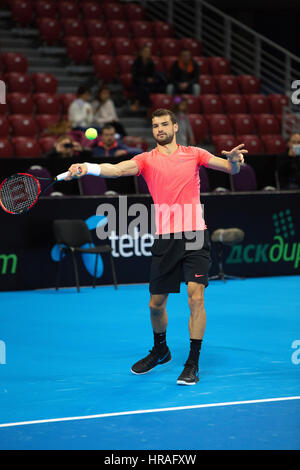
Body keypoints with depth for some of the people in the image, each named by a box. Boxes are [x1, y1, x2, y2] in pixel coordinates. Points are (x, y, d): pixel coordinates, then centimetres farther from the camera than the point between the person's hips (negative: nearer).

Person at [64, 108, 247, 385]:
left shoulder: (194, 154, 10)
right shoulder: (147, 159, 7)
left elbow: (231, 168, 6)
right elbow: (118, 169, -10)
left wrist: (234, 161, -19)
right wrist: (87, 168, -29)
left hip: (195, 234, -1)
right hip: (165, 238, 1)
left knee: (196, 297, -13)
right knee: (156, 304, 8)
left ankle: (193, 363, -2)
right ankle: (160, 351, 36)